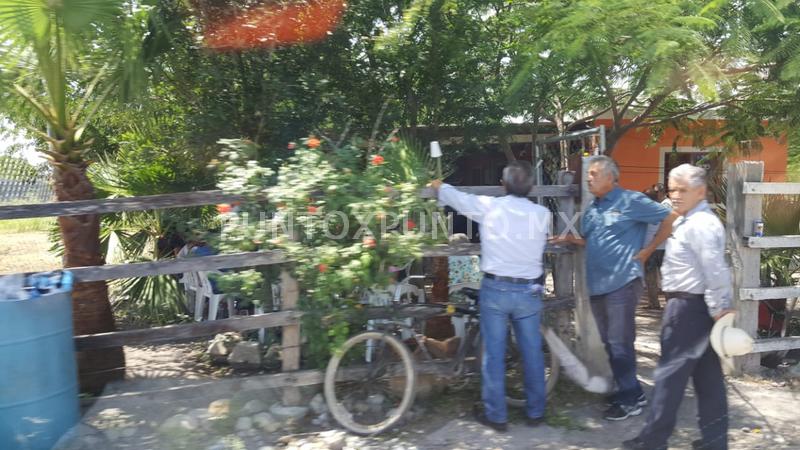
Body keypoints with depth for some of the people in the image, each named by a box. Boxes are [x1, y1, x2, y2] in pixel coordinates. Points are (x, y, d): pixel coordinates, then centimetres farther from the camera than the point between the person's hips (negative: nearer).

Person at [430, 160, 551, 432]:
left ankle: (496, 415, 16)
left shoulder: (489, 206, -7)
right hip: (529, 291, 2)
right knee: (532, 353, 13)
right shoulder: (542, 214, 0)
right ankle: (535, 412, 25)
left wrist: (438, 186, 30)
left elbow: (456, 197, 9)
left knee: (494, 354, 7)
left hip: (495, 289, -2)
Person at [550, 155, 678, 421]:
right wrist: (571, 240, 4)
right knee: (609, 344, 13)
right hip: (596, 286, 8)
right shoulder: (591, 211, 16)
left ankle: (630, 400, 8)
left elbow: (670, 219, -5)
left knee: (619, 343, -5)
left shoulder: (631, 201, -6)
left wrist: (647, 251, -6)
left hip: (622, 283, -8)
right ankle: (629, 391, 27)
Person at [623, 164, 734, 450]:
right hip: (696, 306, 10)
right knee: (707, 376, 13)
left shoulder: (700, 224, -19)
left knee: (671, 373, -1)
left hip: (689, 308, -10)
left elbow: (716, 272, -24)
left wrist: (719, 310, -21)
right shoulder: (687, 221, 13)